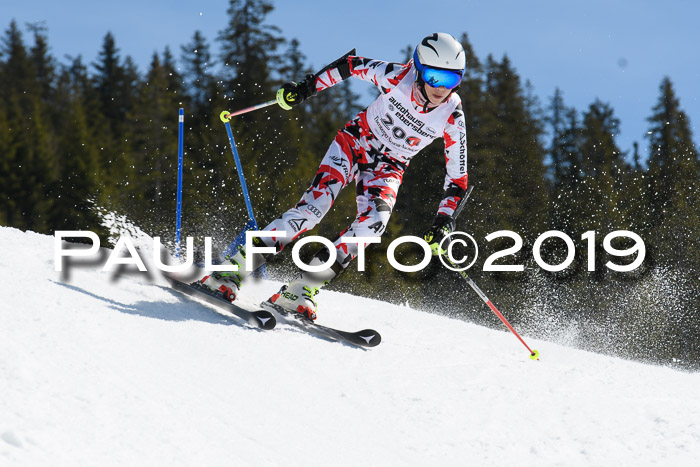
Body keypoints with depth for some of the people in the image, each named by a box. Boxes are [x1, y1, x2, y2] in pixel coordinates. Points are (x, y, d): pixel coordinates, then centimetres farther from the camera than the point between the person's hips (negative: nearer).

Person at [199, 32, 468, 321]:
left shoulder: (452, 119, -18)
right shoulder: (398, 77, -22)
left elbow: (457, 178, -11)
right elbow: (352, 65, -4)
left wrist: (443, 221, -22)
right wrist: (308, 87, -7)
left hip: (387, 168, 1)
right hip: (355, 142, -1)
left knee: (375, 221, -28)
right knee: (316, 202, -24)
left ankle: (300, 290, -25)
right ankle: (234, 269, -21)